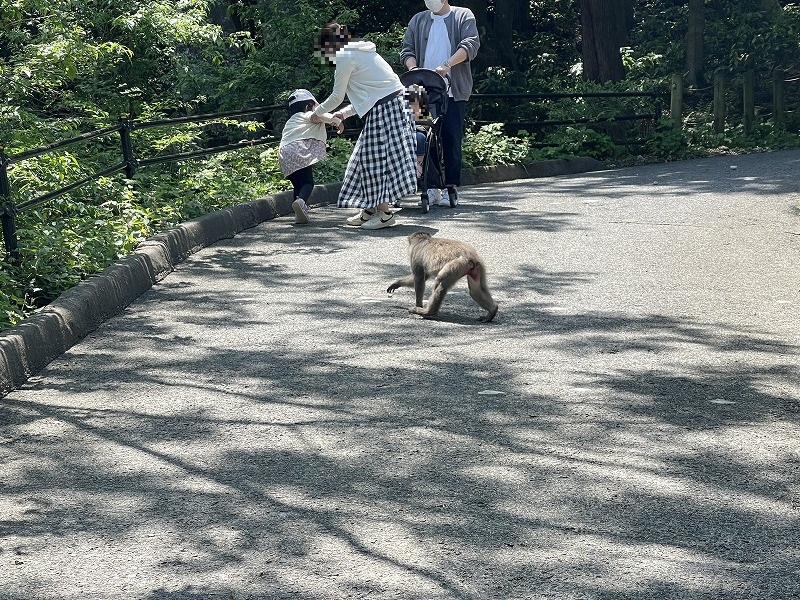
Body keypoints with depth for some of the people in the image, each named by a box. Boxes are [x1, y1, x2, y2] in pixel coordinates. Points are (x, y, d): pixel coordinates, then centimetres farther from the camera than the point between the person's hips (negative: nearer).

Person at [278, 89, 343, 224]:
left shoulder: (290, 122, 37)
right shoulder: (306, 115, 13)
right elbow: (316, 116, -7)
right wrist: (335, 120, -14)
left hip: (283, 154, 7)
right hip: (299, 150, -7)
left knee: (298, 184, 13)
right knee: (308, 182, -14)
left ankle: (299, 214, -2)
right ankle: (301, 201, -42)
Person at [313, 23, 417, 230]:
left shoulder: (345, 58, -7)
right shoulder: (360, 52, 22)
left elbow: (337, 97, -2)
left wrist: (318, 112, 15)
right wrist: (344, 113, 26)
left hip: (383, 110, -10)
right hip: (393, 102, 10)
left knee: (375, 158, -6)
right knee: (367, 157, 13)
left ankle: (384, 213, -4)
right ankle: (370, 209, 18)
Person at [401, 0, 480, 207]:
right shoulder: (418, 21, 19)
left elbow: (470, 45, -6)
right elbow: (407, 50, 13)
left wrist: (447, 65, -20)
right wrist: (414, 70, -8)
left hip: (454, 91, -3)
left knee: (452, 138, -6)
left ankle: (451, 188, -3)